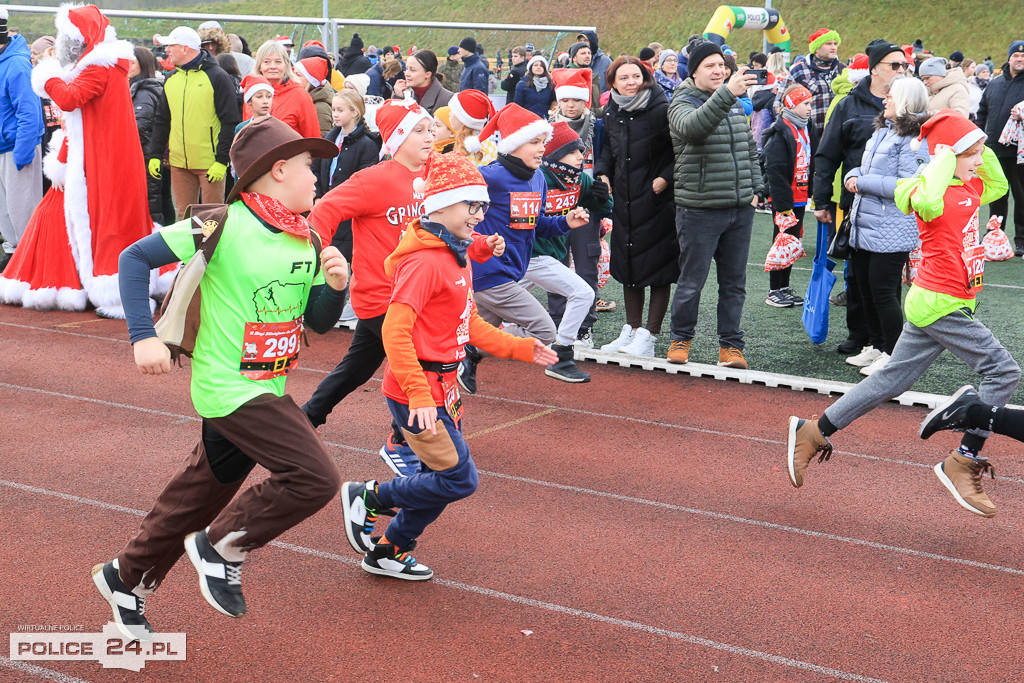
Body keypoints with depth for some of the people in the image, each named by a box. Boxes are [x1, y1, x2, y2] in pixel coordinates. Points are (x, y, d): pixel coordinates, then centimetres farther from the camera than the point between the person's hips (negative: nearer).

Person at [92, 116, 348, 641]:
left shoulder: (307, 242, 5)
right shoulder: (225, 225, -15)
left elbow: (319, 322, 10)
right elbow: (135, 258, -12)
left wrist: (335, 286, -10)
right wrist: (144, 336, -19)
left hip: (265, 389, 8)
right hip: (230, 387, -8)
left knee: (200, 491, 19)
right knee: (315, 478, -16)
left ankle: (127, 579, 37)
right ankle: (222, 546, 3)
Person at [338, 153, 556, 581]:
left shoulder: (457, 257, 13)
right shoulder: (424, 262, -20)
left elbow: (469, 324, 22)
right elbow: (395, 332, -26)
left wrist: (521, 349, 17)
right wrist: (418, 396, -31)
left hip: (440, 388, 10)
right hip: (416, 392, -10)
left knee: (441, 478, 15)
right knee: (460, 480, -5)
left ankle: (387, 552, 29)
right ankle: (367, 497, 9)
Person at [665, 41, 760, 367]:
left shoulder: (736, 104, 14)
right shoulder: (682, 104, -7)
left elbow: (750, 149, 23)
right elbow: (693, 126, -32)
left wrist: (755, 188, 14)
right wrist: (726, 93, -43)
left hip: (741, 209, 6)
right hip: (700, 210, -6)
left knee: (734, 282, 9)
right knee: (692, 281, 2)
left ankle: (730, 345, 18)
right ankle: (681, 339, 20)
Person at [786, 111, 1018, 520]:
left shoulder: (968, 187, 12)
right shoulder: (936, 189, -16)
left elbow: (998, 185, 31)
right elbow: (926, 203, -41)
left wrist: (981, 148, 16)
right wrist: (944, 161, -27)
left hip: (939, 303, 9)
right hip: (940, 305, -9)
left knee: (892, 381, 13)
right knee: (1003, 372, -9)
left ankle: (813, 432, 19)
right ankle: (962, 463, -6)